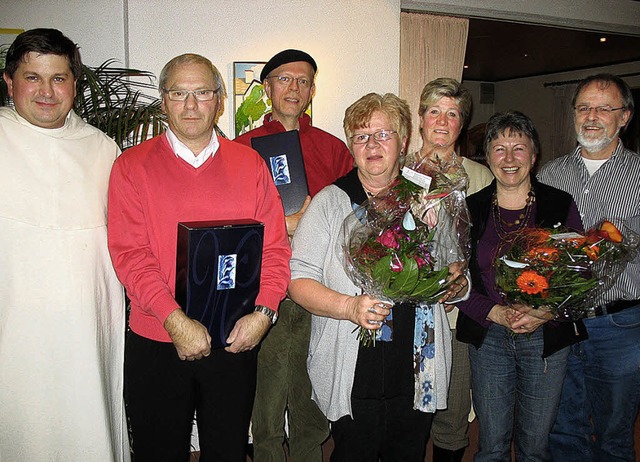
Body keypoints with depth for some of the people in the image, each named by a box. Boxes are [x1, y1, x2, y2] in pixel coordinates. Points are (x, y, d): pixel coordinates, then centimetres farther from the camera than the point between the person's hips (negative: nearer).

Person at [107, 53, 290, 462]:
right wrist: (175, 320, -19)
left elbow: (275, 246, 1)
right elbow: (129, 253, -10)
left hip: (235, 340, 2)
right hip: (156, 342, -1)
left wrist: (263, 311, -13)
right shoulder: (132, 166, -1)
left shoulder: (251, 165, 4)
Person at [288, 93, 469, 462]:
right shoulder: (330, 203, -2)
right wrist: (349, 306, -23)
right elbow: (299, 280, -8)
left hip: (417, 375, 3)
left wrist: (456, 286, -6)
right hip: (353, 375, -3)